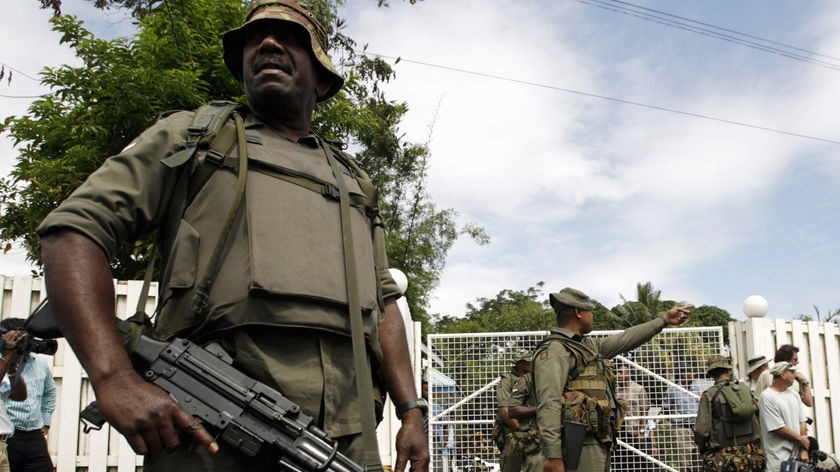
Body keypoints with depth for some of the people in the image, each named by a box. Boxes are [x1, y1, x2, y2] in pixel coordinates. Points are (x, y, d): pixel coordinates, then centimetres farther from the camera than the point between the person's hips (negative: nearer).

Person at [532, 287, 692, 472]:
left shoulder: (588, 346, 20)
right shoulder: (554, 349, -12)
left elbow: (625, 340, 31)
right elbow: (548, 404, -20)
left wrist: (664, 320, 35)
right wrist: (553, 455, -27)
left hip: (599, 444, 10)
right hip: (579, 447, -10)